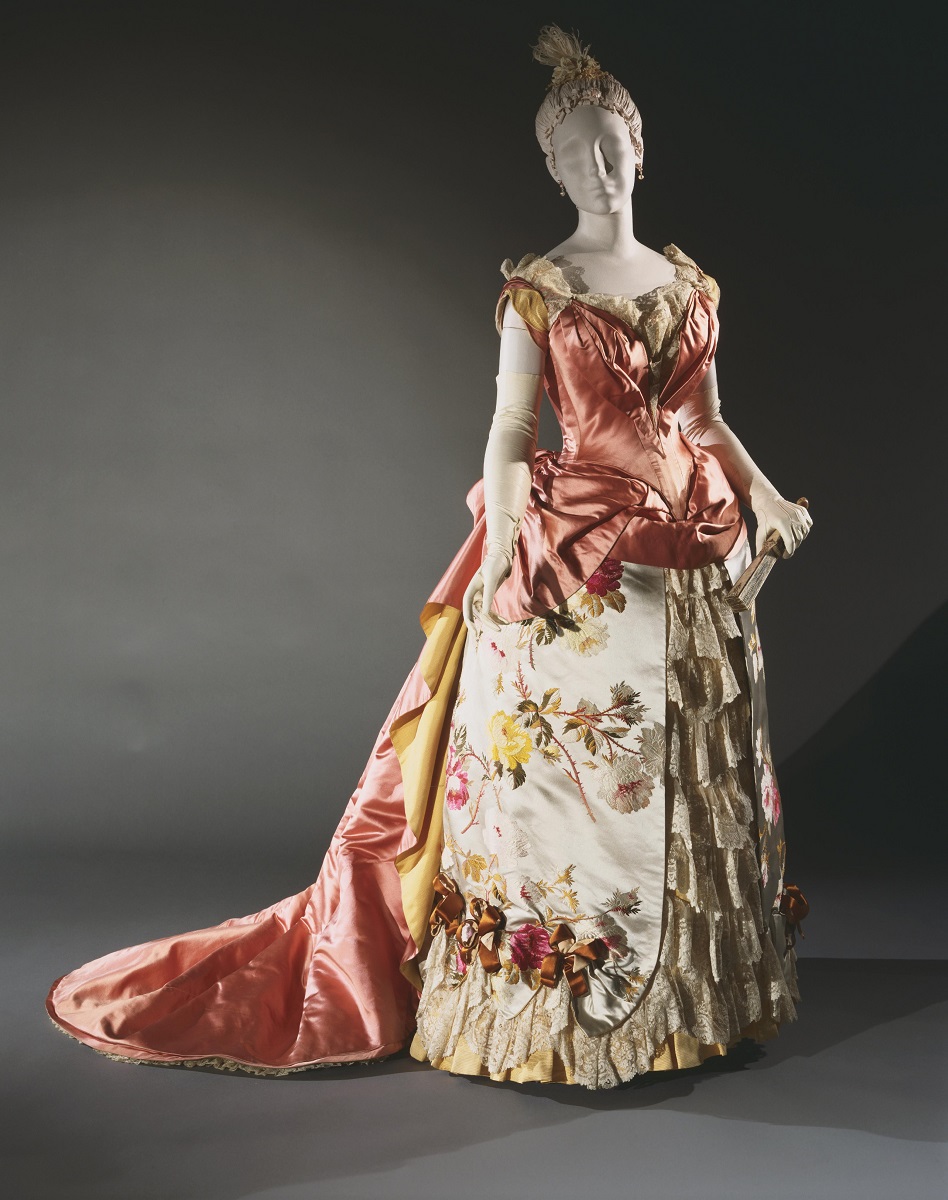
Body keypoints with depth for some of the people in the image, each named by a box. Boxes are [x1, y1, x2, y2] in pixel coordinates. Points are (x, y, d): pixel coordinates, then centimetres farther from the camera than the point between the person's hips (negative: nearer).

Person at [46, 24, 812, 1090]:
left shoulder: (690, 282, 12)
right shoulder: (537, 287, -2)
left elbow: (704, 420, 17)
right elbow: (509, 430, -7)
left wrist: (764, 494, 2)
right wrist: (504, 540, -20)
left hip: (691, 554, 6)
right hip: (580, 554, -5)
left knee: (694, 773, 12)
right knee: (570, 775, -1)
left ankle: (695, 993, 28)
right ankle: (554, 1014, 13)